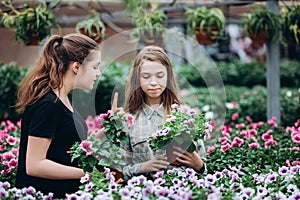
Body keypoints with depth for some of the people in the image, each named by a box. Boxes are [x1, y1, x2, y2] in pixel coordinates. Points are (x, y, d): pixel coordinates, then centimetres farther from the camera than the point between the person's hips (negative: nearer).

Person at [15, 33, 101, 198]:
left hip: (64, 193, 9)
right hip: (43, 192, -9)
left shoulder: (62, 99, 10)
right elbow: (34, 166, -23)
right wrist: (88, 173, -23)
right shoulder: (48, 104, -20)